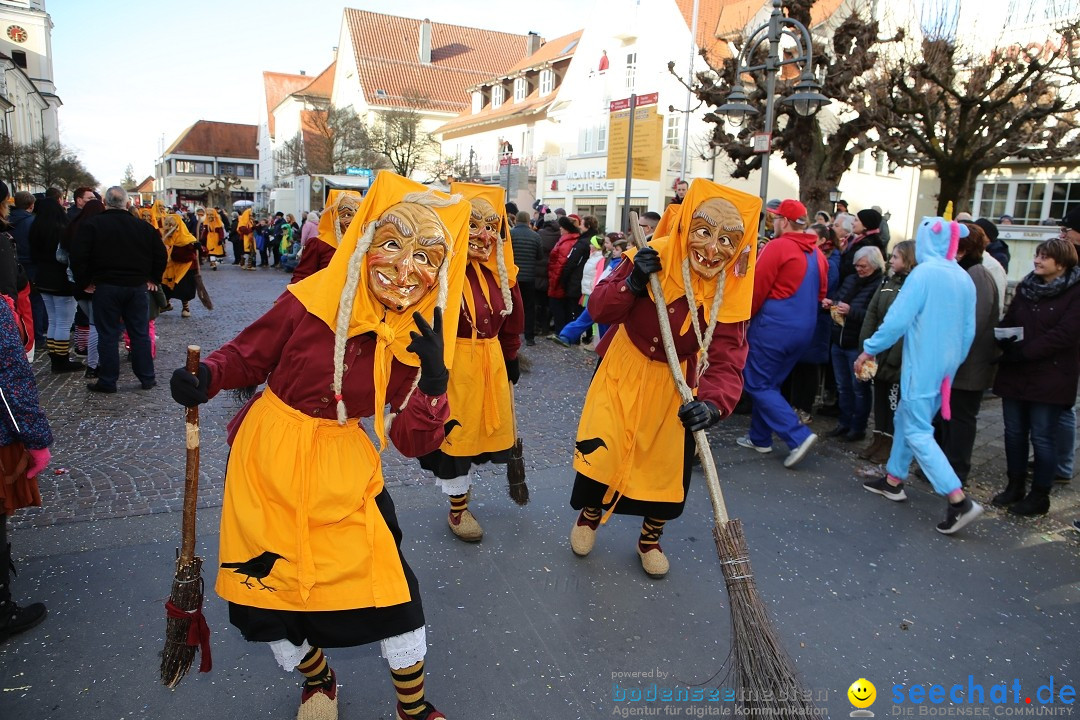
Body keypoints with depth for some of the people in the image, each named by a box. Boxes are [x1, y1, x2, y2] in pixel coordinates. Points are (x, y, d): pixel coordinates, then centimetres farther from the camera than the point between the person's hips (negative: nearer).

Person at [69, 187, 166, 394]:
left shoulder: (91, 225, -5)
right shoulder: (143, 227, 2)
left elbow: (78, 257, -10)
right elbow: (160, 255, 6)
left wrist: (84, 282, 1)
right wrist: (154, 279, 15)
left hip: (105, 287, -2)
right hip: (137, 287, 2)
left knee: (108, 335, 5)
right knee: (140, 334, 9)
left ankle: (107, 381, 10)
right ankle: (147, 378, 13)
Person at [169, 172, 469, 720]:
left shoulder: (417, 340, -9)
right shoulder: (312, 300, -16)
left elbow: (412, 442, -10)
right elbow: (249, 355, -1)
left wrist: (433, 382, -26)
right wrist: (207, 378, -20)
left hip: (343, 469, 1)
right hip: (269, 459, -1)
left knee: (389, 582, 2)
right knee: (268, 585, 10)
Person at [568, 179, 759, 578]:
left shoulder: (731, 296, -19)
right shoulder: (652, 259, -20)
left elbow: (726, 362, -27)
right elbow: (598, 309, -19)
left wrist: (712, 403, -47)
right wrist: (632, 283, -37)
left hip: (676, 384, 1)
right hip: (624, 370, -1)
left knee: (668, 463, 11)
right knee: (600, 448, 0)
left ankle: (650, 539, 39)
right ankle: (589, 515, 34)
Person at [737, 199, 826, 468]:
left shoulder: (777, 247, -12)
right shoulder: (817, 253, 10)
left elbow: (757, 288, -13)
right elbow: (821, 293, 16)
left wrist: (745, 316, 2)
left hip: (773, 326, -8)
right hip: (805, 329, 8)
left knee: (757, 384, 0)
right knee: (770, 383, 18)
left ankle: (798, 436, -8)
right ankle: (760, 437, 24)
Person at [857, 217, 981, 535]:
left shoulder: (924, 273, -16)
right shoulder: (964, 280, 7)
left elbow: (898, 319, -19)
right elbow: (968, 331, 12)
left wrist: (869, 350, -10)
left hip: (922, 366, -8)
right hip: (946, 366, 8)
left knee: (917, 431, -4)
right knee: (906, 418, 20)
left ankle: (959, 500, -9)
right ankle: (893, 480, 31)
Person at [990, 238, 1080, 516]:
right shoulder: (1026, 286, 10)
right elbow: (1008, 321, 11)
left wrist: (1023, 352, -20)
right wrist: (1005, 341, -9)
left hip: (1050, 377, -5)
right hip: (1016, 374, 5)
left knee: (1042, 437, 3)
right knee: (1014, 432, 11)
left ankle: (1039, 495, 15)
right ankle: (1015, 486, 25)